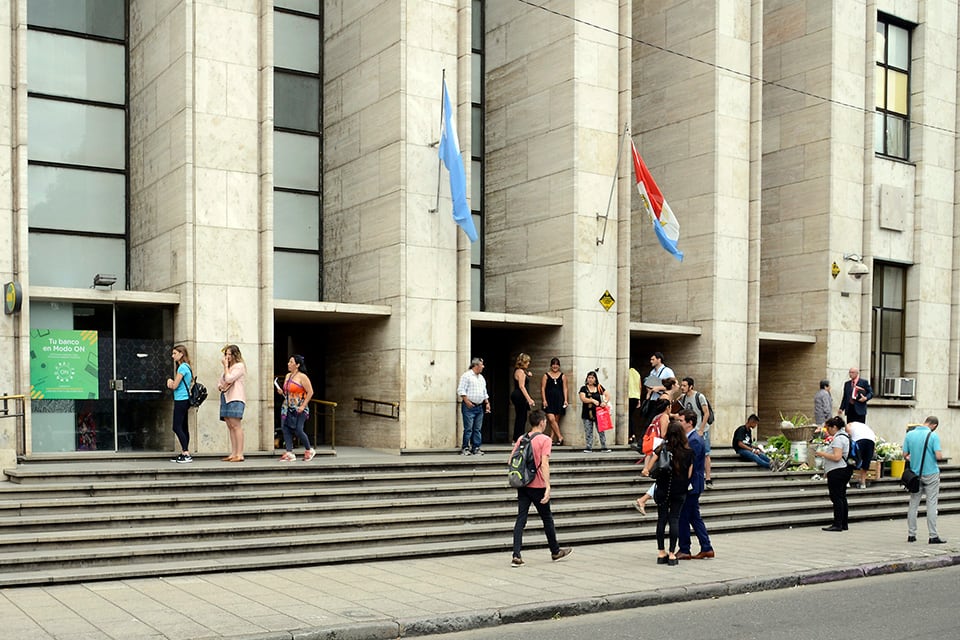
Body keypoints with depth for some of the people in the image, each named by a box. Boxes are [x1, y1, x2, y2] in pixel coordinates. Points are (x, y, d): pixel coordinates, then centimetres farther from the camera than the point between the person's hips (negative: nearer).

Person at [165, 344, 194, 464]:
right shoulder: (186, 367, 16)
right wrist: (170, 380, -4)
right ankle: (184, 454, 13)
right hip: (184, 400, 10)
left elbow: (174, 386, -15)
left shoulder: (182, 367, -14)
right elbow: (174, 383, 17)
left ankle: (186, 454, -14)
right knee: (183, 428, 10)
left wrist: (170, 382, 6)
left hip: (181, 400, -10)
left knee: (177, 427, -10)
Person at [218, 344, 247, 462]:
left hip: (236, 398, -9)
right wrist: (220, 386, 5)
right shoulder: (228, 367, 25)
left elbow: (228, 379, -13)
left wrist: (226, 366, -2)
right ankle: (233, 453, 2)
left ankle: (239, 454, -18)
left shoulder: (239, 366, -2)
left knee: (235, 425, -15)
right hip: (225, 397, 9)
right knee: (230, 426, 3)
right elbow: (220, 381, 28)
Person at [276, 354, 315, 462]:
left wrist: (303, 406, -16)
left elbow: (310, 392, -11)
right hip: (287, 408, 7)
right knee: (286, 429, -3)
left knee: (298, 430, -10)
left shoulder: (302, 377, -9)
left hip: (298, 409, -7)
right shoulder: (287, 376, 13)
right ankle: (289, 453, -1)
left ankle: (309, 451, 10)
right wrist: (282, 392, 4)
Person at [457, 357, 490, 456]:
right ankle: (465, 449, -4)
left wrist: (487, 403, 16)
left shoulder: (481, 377, 21)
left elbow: (484, 392, 26)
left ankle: (476, 448, 9)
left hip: (479, 407, 7)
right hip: (469, 407, -7)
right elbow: (461, 390, -11)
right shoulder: (466, 375, -5)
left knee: (478, 429, 5)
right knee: (468, 428, -8)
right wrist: (467, 401, -17)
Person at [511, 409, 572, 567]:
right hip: (537, 486, -5)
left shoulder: (521, 438, 8)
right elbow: (544, 464, -19)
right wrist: (548, 487, -21)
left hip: (522, 485, 5)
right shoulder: (545, 440, -10)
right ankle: (556, 552, 27)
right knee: (547, 519, 11)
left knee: (521, 519, 3)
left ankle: (516, 556, -6)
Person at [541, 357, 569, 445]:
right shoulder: (546, 376, 6)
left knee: (556, 420, 1)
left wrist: (565, 400, -1)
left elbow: (565, 388, 9)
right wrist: (544, 400, -7)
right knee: (551, 419, -16)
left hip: (559, 400, 2)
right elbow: (542, 388, 3)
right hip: (549, 400, -2)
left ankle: (551, 438, 5)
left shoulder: (562, 376, 10)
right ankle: (559, 437, -13)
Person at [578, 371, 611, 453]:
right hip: (587, 413, -1)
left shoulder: (599, 387, 7)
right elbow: (582, 398, -14)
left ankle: (604, 447, 7)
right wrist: (593, 400, -27)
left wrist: (605, 401, -17)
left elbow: (607, 395, 5)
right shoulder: (584, 388, 1)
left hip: (598, 413, 1)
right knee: (588, 432, 1)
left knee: (601, 430, 1)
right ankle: (589, 448, 8)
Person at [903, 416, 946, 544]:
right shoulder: (933, 436, -13)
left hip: (915, 474, 4)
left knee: (913, 504, 9)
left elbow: (905, 454, 2)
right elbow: (939, 456, -18)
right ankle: (933, 536, 1)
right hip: (931, 473, -4)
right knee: (931, 504, 1)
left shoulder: (909, 434, 0)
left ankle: (911, 534, 12)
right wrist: (940, 456, 5)